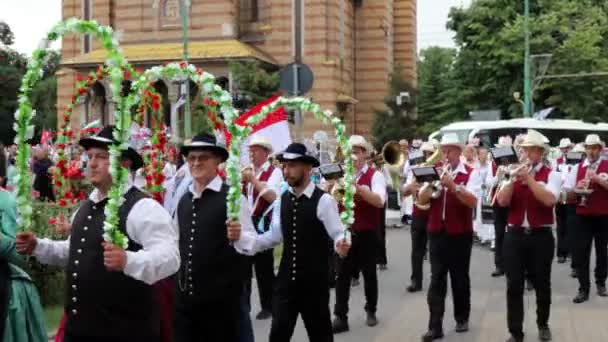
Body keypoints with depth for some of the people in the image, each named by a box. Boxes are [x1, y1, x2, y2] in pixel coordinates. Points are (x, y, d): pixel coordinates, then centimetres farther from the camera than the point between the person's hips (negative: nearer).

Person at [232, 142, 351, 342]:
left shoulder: (324, 200, -13)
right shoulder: (282, 200, 5)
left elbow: (338, 234, -13)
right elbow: (274, 237, 8)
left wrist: (342, 245, -36)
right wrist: (241, 236, -5)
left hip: (314, 282, -4)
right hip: (286, 280, 4)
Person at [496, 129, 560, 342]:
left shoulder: (551, 175, -1)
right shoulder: (514, 173, 7)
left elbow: (549, 200, -20)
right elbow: (502, 201, -5)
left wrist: (528, 178, -20)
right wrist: (514, 179, -17)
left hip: (541, 236, -2)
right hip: (515, 235, 2)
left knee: (542, 284, 11)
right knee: (514, 286, -1)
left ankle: (543, 324, 33)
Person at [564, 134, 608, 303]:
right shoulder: (578, 168, 5)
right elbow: (567, 192, 4)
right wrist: (576, 189, -15)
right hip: (583, 216, 1)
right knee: (581, 252, -4)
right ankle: (583, 289, 1)